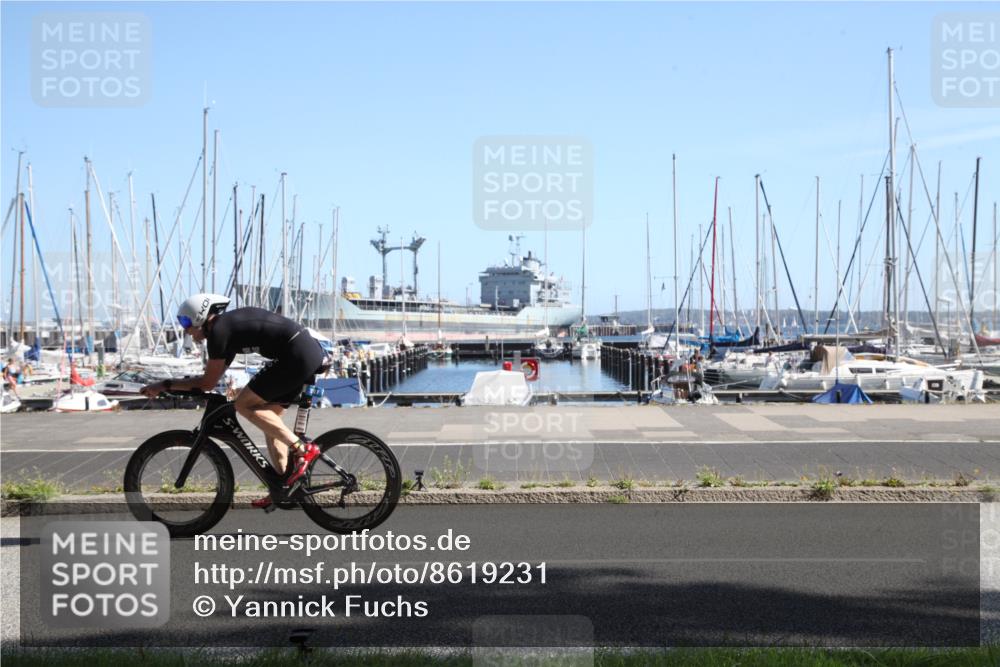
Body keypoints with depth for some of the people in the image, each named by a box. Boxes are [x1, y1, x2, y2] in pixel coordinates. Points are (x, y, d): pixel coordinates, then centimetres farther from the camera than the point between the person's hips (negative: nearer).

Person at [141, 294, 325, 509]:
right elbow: (214, 377, 29)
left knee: (244, 405, -6)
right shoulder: (230, 324, 21)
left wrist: (165, 385, 2)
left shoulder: (219, 330, -7)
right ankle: (284, 486, 14)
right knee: (269, 417, 15)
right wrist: (174, 384, 26)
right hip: (311, 351, 10)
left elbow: (208, 382, -5)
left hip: (298, 356, -10)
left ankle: (302, 449, -11)